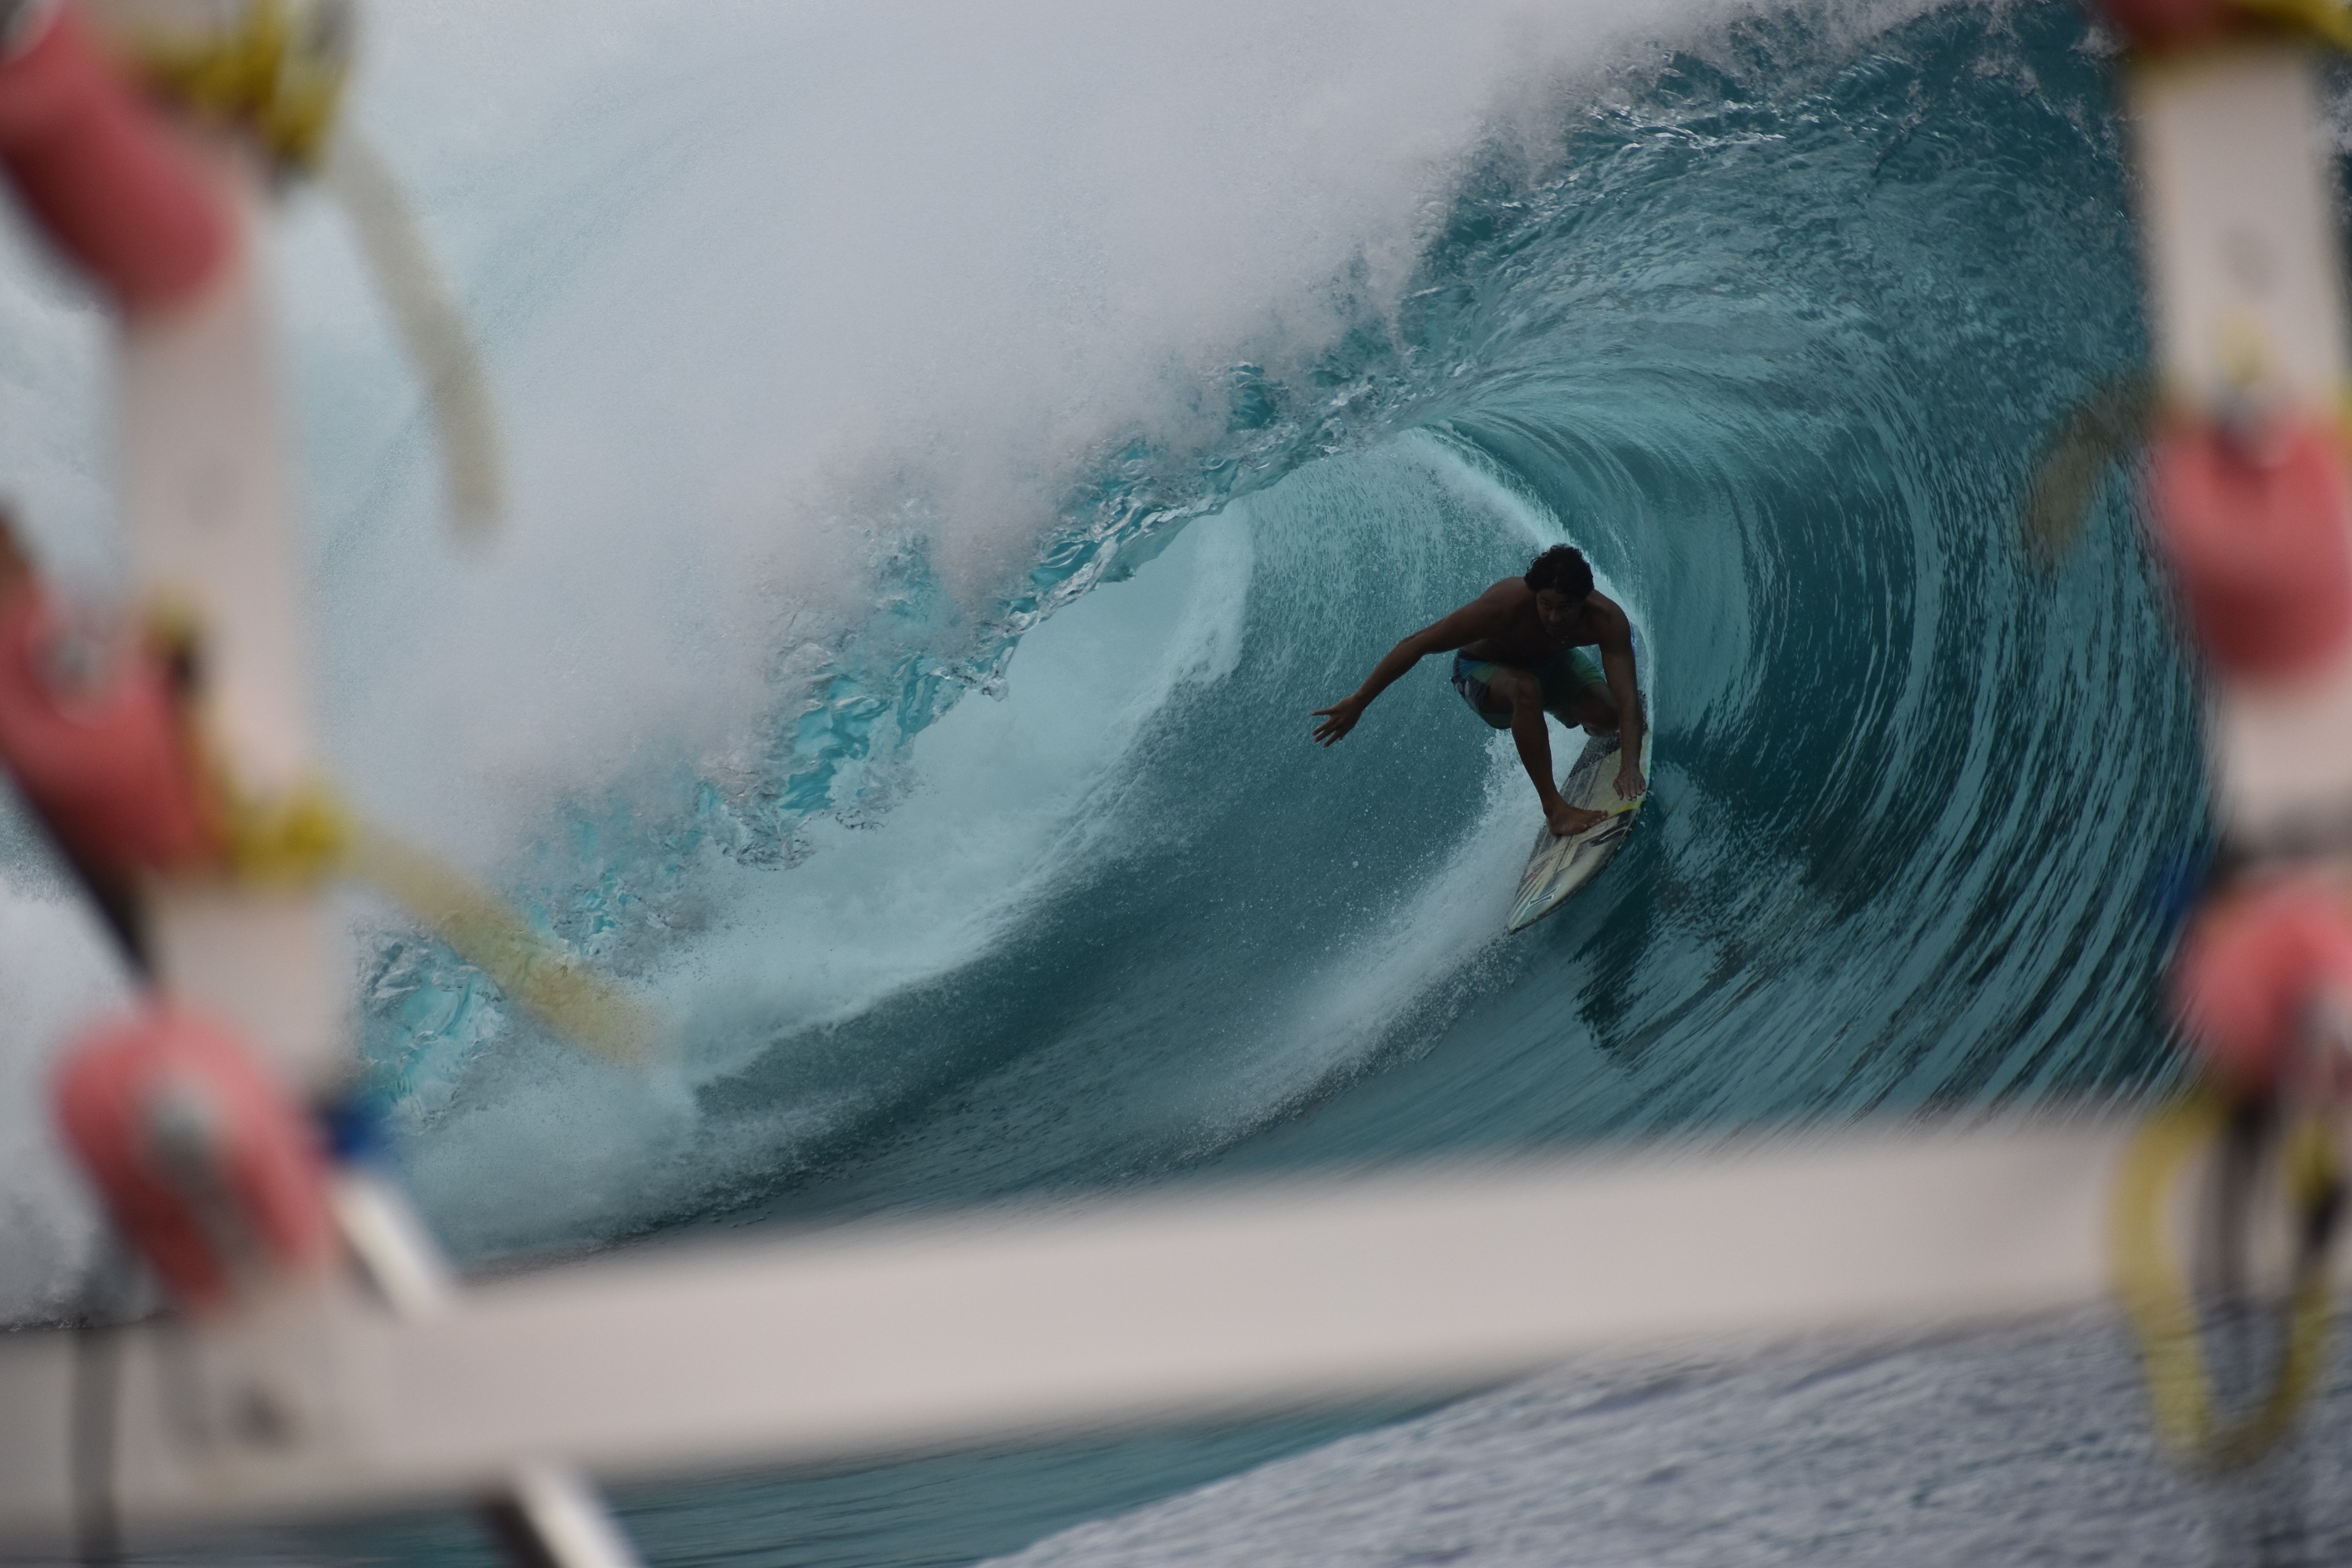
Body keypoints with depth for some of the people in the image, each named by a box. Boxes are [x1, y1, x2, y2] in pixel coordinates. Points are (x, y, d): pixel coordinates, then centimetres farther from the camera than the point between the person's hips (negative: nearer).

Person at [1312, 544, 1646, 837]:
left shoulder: (1606, 619, -33)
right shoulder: (1505, 605, -39)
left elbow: (1627, 700, -37)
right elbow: (1417, 645, -31)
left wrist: (1630, 765, -52)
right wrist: (1358, 702, -30)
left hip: (1552, 661, 3)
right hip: (1484, 667, -3)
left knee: (1608, 716, -23)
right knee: (1526, 688, -38)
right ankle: (1553, 806, -32)